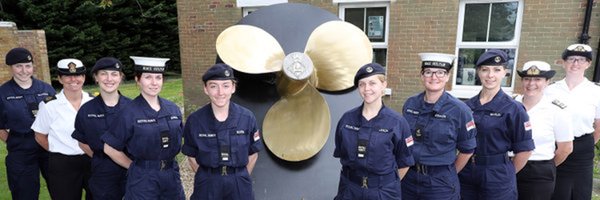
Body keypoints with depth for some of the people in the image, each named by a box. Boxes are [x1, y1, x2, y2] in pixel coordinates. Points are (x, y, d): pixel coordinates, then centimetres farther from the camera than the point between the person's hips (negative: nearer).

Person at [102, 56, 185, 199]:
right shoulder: (129, 113, -10)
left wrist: (166, 162, 9)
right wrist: (134, 166, -2)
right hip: (142, 178, -4)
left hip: (171, 175, 4)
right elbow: (110, 148, -5)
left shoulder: (173, 109, 2)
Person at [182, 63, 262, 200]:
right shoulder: (194, 120, -9)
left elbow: (253, 155, 1)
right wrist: (208, 178, 3)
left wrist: (240, 178, 3)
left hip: (239, 184, 1)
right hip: (207, 185, 0)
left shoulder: (247, 118, -9)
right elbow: (192, 157, 2)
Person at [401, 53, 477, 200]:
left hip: (441, 182, -3)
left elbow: (467, 150, -1)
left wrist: (447, 175, 4)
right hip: (409, 177, 3)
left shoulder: (459, 110, -10)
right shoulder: (410, 104, -1)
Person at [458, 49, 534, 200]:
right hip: (466, 175, 4)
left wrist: (505, 174, 0)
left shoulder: (513, 109, -8)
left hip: (497, 180, -3)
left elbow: (524, 149, -5)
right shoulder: (467, 106, 2)